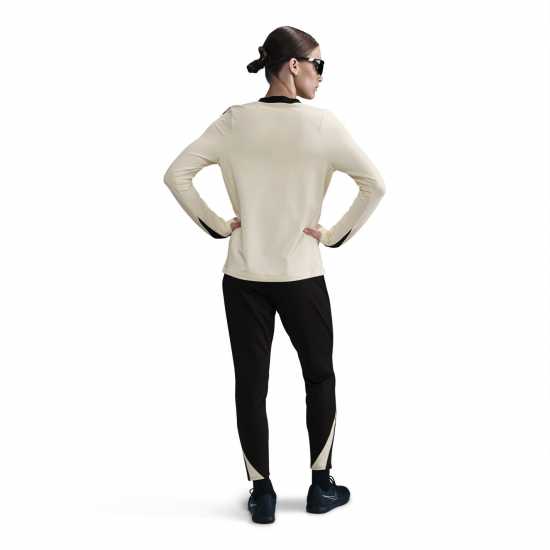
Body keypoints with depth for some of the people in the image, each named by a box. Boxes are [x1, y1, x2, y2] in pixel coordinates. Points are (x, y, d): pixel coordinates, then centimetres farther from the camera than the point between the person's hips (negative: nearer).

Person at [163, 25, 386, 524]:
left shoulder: (234, 121, -3)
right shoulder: (322, 123, -10)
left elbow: (176, 174, -4)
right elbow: (375, 184, -15)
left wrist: (216, 225, 1)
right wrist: (338, 234, -5)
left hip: (243, 277, 2)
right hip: (302, 277, -2)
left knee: (251, 384, 10)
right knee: (320, 377, 16)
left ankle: (262, 493, 17)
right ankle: (321, 486, 24)